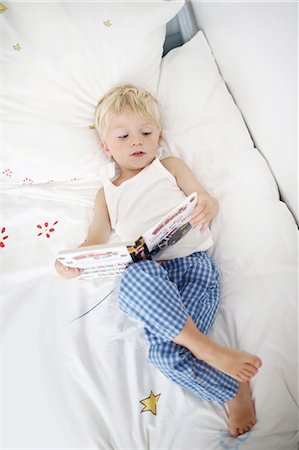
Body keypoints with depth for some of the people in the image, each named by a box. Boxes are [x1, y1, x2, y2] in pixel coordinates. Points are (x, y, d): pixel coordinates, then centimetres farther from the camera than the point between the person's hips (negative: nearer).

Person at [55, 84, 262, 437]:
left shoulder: (170, 167, 18)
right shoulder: (106, 192, 24)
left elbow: (207, 202, 11)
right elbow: (95, 240, 18)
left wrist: (207, 206, -15)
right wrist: (73, 262, -5)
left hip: (194, 261, -2)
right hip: (150, 273, 2)